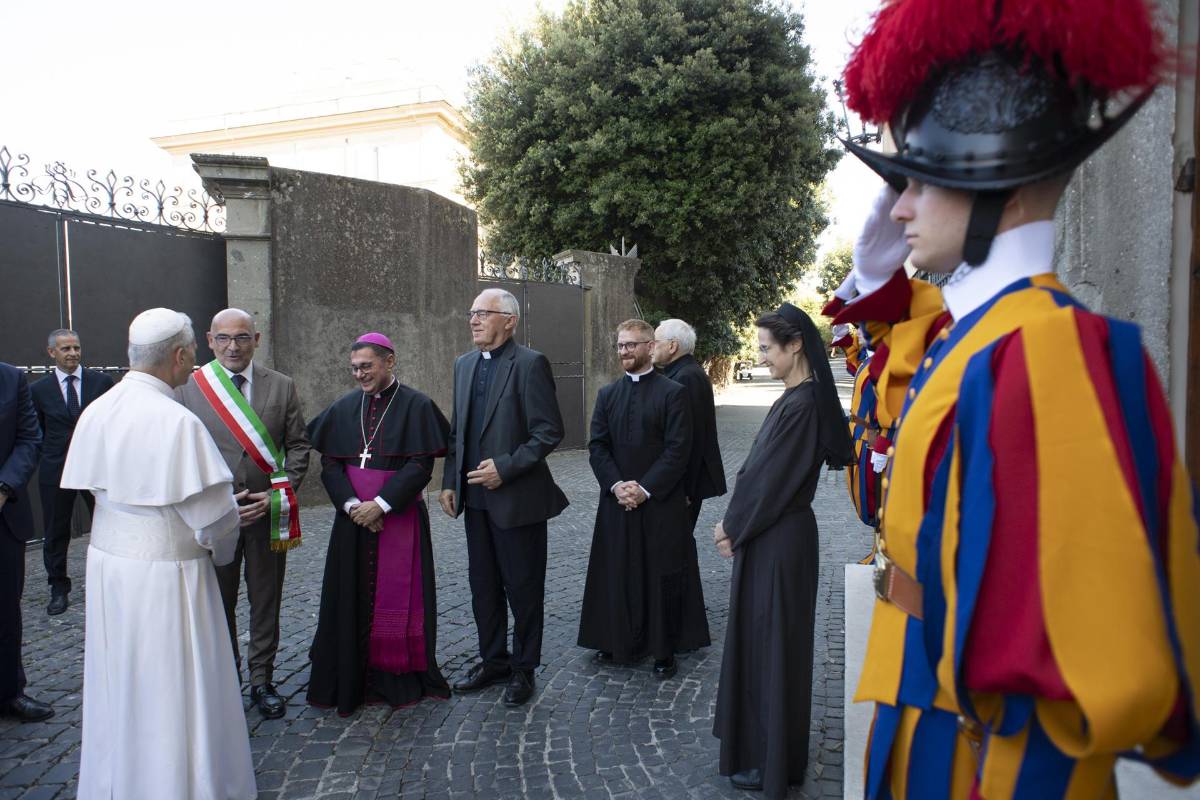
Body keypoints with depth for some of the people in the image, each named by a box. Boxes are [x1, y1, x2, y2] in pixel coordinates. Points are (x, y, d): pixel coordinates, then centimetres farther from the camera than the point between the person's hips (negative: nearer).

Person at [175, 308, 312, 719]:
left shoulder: (282, 386, 1)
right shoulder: (188, 387, -2)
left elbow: (298, 446, 3)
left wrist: (278, 495, -10)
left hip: (267, 513, 1)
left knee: (266, 603, 12)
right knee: (218, 604, 13)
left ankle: (262, 682, 27)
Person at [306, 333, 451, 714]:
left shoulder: (415, 406, -6)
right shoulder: (345, 408, 7)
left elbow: (421, 465, -11)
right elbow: (330, 463, 3)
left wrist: (381, 504, -17)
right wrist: (351, 504, -12)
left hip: (399, 516, -3)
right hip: (353, 516, 4)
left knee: (398, 595, 3)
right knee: (353, 596, 7)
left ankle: (399, 678, 16)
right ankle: (351, 679, 19)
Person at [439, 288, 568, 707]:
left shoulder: (530, 363, -12)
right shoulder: (464, 364, 11)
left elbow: (549, 431, -15)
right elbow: (457, 429, 15)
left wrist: (505, 468, -20)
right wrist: (450, 482, 8)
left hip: (516, 497, -7)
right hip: (476, 497, 7)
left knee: (523, 588, 7)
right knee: (483, 585, 17)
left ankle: (523, 669, 23)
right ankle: (493, 659, 34)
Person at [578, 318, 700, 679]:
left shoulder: (673, 392, -4)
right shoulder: (607, 394, 10)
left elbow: (678, 449, -10)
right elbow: (597, 446, 4)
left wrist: (645, 488, -16)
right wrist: (616, 485, -11)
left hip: (661, 503, -4)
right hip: (616, 501, 4)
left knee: (662, 577, 5)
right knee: (616, 574, 9)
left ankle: (664, 649, 19)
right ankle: (619, 642, 25)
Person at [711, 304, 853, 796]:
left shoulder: (801, 403, -22)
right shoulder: (799, 397, 8)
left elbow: (771, 478, -20)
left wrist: (733, 529, -8)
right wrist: (734, 524, 8)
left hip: (779, 541, -9)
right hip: (771, 534, 9)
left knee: (771, 642, 4)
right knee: (760, 638, 19)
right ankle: (763, 744, 37)